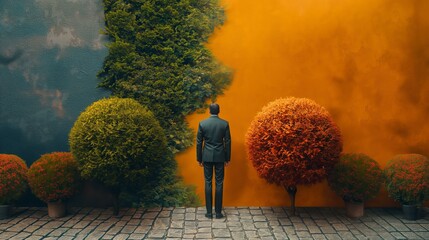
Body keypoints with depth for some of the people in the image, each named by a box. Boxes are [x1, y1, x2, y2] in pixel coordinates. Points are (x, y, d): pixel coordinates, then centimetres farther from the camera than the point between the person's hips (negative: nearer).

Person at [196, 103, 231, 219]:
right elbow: (228, 142, -1)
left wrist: (199, 158, 9)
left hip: (207, 157, 0)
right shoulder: (225, 123, -3)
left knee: (208, 183, 6)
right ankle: (218, 212, 8)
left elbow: (199, 142, 0)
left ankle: (209, 212, 9)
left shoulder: (202, 123, -3)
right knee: (219, 183, 5)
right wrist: (227, 158, 8)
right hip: (220, 156, 0)